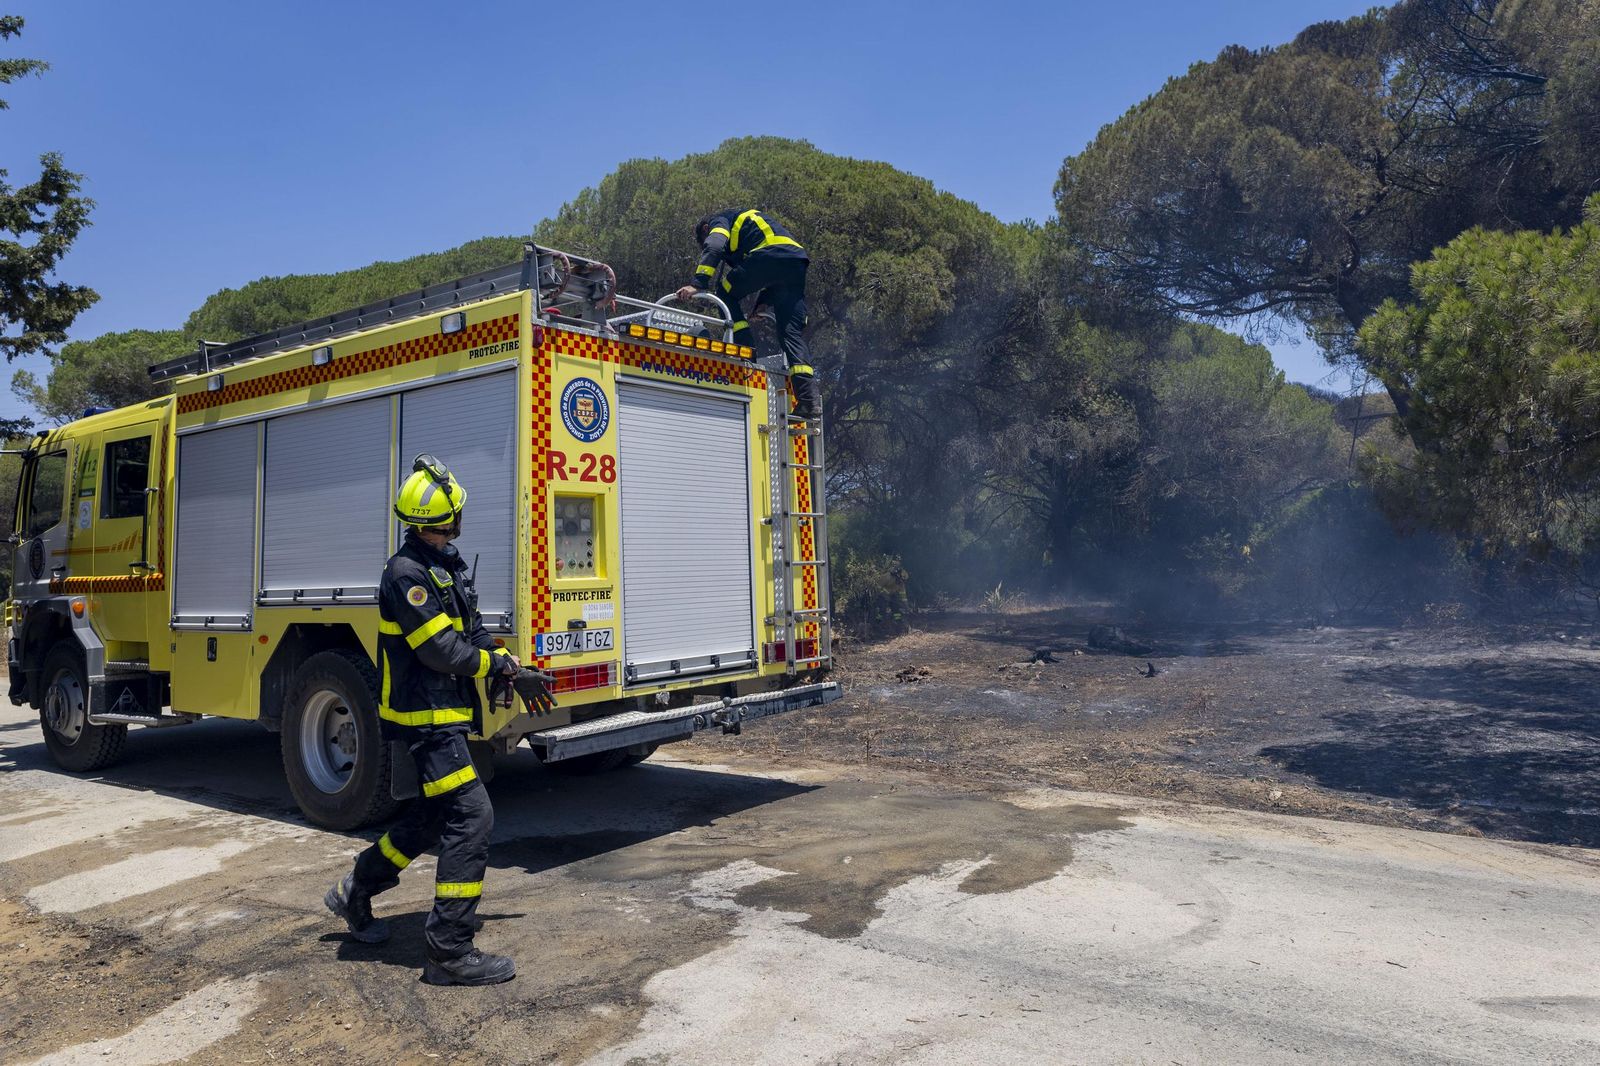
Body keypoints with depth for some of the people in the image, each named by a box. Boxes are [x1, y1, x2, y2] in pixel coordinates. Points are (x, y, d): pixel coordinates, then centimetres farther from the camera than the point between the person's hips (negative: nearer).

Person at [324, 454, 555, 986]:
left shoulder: (446, 565, 12)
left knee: (433, 815, 20)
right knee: (471, 819, -12)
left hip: (442, 715, 10)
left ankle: (356, 890, 38)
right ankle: (450, 952, -5)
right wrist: (503, 665, -10)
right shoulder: (407, 573, -19)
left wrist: (515, 671, 7)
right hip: (425, 719, -10)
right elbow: (445, 652, -22)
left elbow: (473, 632, 17)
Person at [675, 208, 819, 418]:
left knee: (725, 295, 12)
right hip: (798, 261, 7)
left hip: (770, 255, -7)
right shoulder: (747, 221, 42)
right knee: (792, 330, 3)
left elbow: (714, 247, -6)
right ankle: (809, 399, -9)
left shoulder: (719, 221, 18)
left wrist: (698, 283, -16)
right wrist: (763, 304, 38)